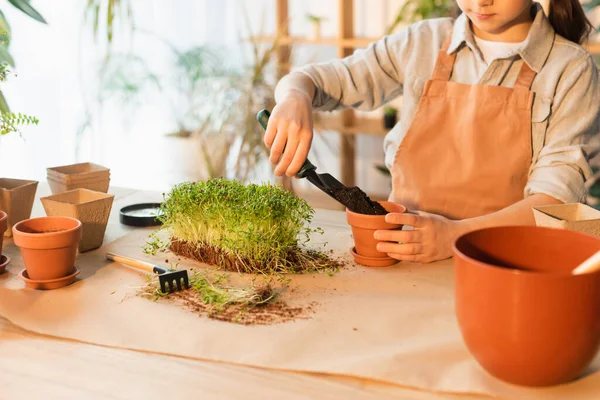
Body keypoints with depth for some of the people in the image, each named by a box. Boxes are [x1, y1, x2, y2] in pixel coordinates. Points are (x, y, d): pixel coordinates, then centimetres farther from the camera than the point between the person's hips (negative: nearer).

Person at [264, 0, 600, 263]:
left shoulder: (571, 69, -1)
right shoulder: (423, 43, 6)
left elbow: (557, 196, -11)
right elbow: (323, 79, 10)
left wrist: (456, 235, -26)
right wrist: (295, 100, -16)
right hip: (405, 251, 2)